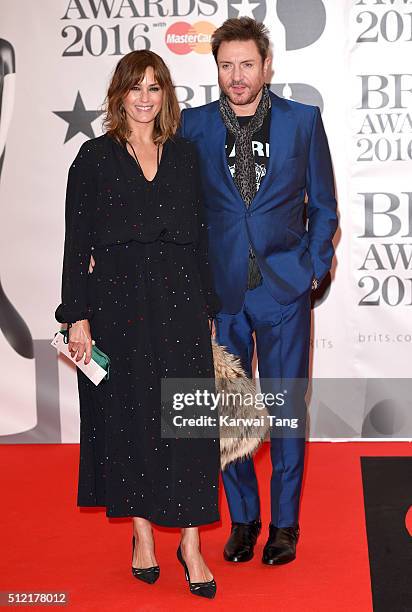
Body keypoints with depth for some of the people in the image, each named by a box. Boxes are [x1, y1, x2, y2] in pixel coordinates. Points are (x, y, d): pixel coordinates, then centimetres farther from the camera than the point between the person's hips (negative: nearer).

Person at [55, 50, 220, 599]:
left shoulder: (185, 155, 9)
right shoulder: (95, 157, 1)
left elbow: (200, 235, 11)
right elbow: (77, 243, -2)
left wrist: (206, 306, 6)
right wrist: (77, 316, -8)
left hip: (179, 303, 2)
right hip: (117, 302, -2)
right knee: (129, 416, 7)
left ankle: (190, 543, 7)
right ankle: (142, 534, 21)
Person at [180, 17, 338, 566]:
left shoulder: (302, 120, 2)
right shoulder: (194, 125, 3)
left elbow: (323, 204, 7)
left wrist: (313, 268, -2)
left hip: (284, 286, -1)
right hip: (222, 289, 1)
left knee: (286, 406, 4)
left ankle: (284, 524, 18)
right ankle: (243, 517, 24)